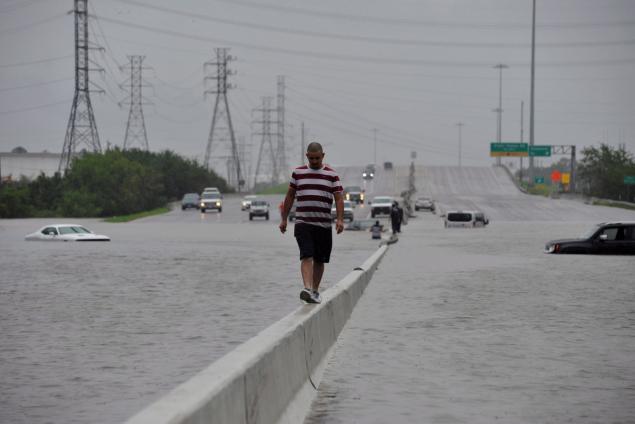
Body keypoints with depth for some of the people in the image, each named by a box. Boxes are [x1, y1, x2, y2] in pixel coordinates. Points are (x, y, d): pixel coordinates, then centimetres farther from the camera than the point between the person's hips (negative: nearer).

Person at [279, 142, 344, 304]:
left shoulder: (332, 175, 5)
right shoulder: (298, 173, 9)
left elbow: (339, 199, 0)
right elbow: (289, 196, 15)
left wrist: (340, 219, -14)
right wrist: (283, 219, 13)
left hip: (324, 224, 1)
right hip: (303, 223, -1)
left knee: (319, 260, 8)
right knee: (306, 256, -17)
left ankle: (315, 291, 21)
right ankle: (307, 288, -29)